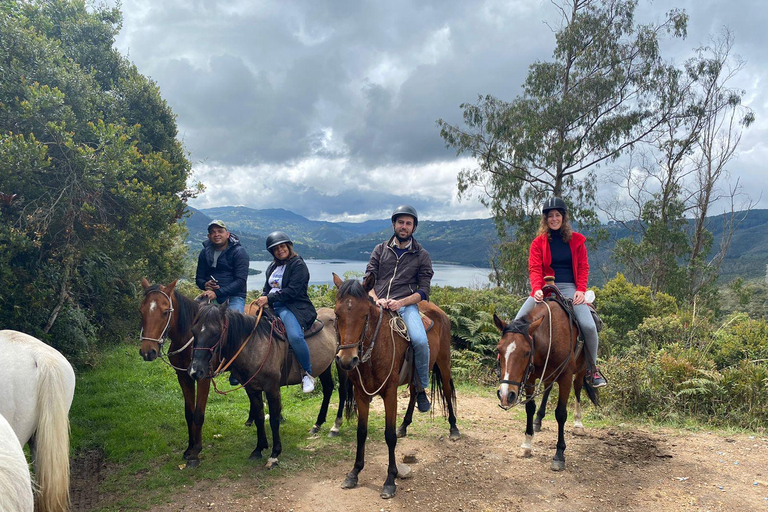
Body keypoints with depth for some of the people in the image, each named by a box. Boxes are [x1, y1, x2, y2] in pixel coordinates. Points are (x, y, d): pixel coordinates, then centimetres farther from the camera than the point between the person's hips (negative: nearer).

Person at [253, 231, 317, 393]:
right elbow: (267, 289, 26)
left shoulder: (298, 265, -5)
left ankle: (308, 373, -16)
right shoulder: (272, 267, 21)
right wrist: (262, 299, 2)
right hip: (272, 307, 9)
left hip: (294, 307, -8)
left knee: (295, 336, -34)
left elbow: (292, 291, -15)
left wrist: (269, 299, -17)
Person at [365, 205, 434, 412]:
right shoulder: (380, 250, 16)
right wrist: (376, 300, -12)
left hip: (405, 306, -2)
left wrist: (400, 302, -12)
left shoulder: (422, 255, 12)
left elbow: (423, 291, 6)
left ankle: (421, 388, -4)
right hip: (377, 304, 2)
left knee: (420, 340, -28)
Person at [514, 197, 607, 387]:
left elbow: (583, 267, 6)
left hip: (570, 289, 0)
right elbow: (535, 269, -3)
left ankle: (592, 369, 2)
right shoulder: (538, 243, 5)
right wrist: (537, 289, -21)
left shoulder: (576, 240, 8)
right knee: (519, 321, -15)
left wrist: (581, 290, -9)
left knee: (588, 325, -20)